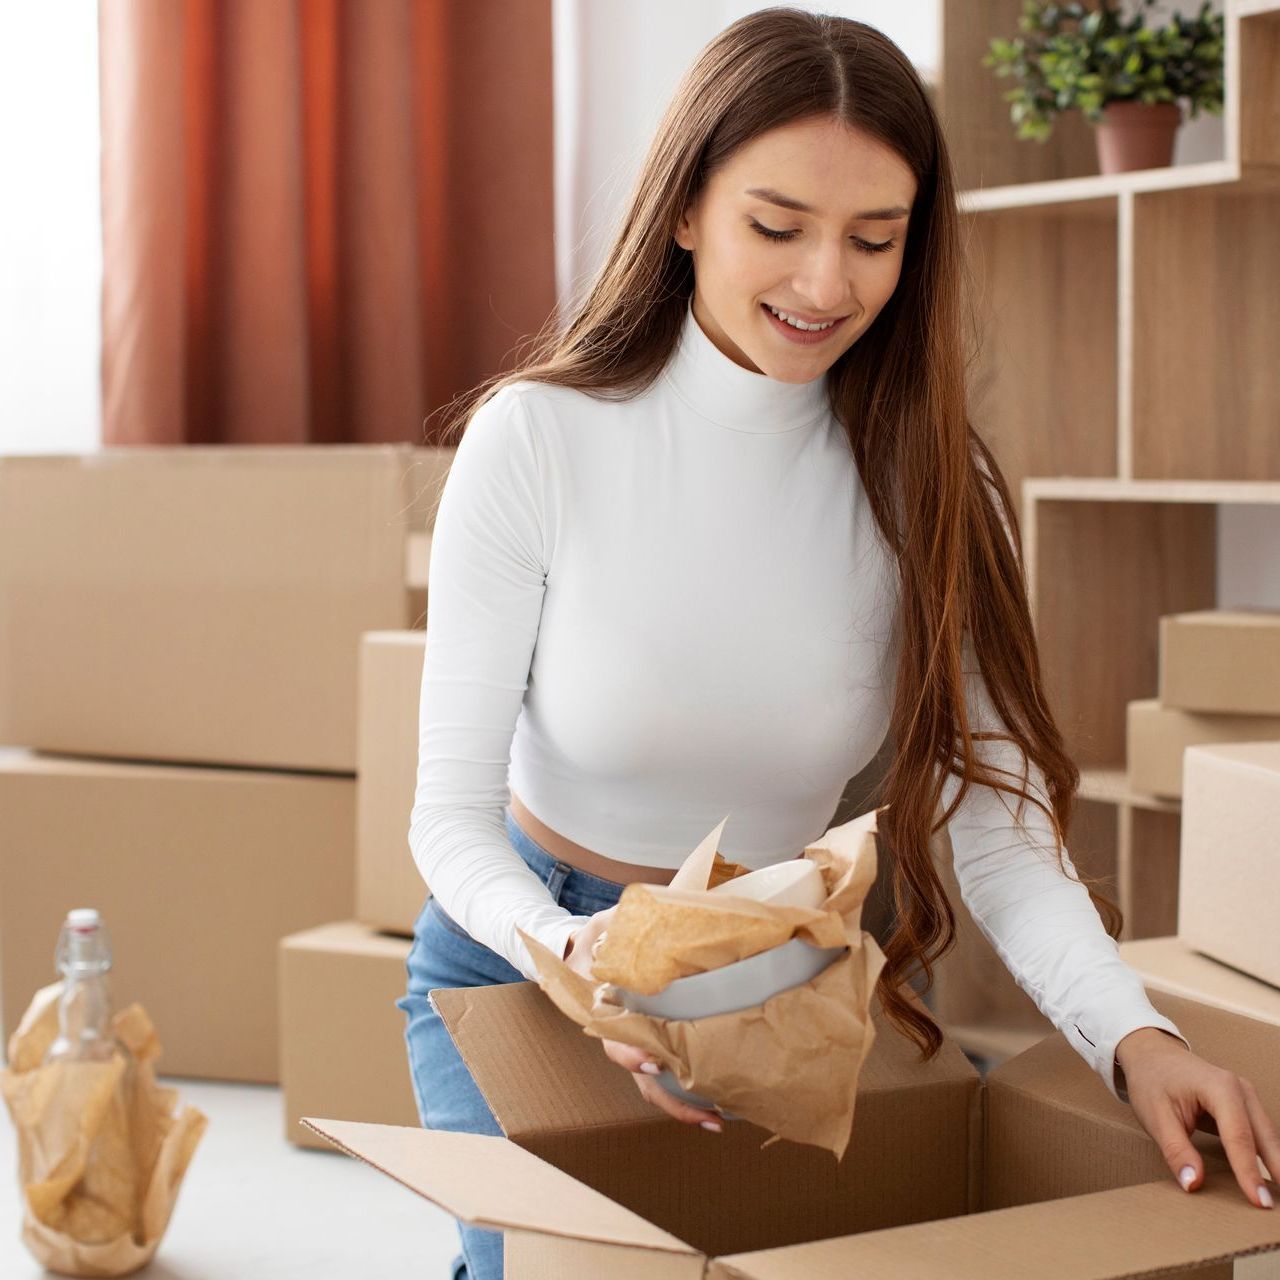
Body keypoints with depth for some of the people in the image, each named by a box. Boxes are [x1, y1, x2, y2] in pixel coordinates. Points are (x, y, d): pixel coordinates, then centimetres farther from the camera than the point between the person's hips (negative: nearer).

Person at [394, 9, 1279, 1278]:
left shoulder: (931, 488, -11)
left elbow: (1005, 839, -17)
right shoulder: (535, 441, -20)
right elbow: (452, 813, -17)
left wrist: (1133, 1034, -36)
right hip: (524, 948, -2)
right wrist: (580, 956, -39)